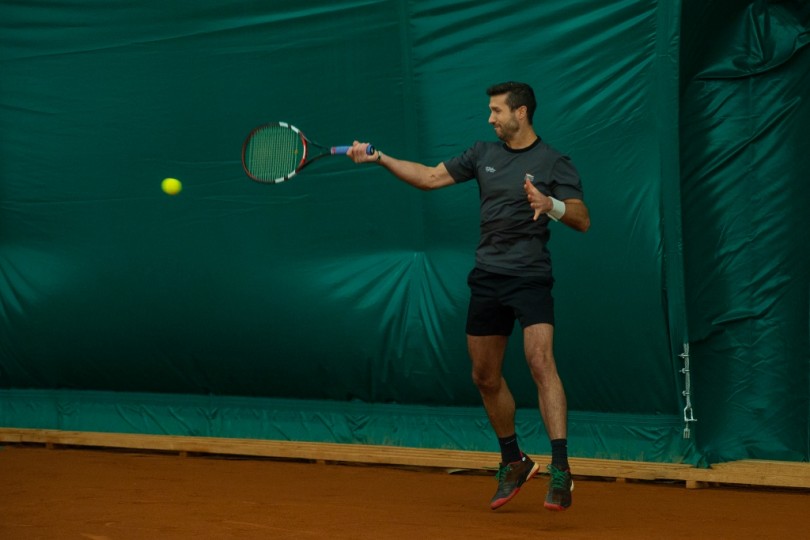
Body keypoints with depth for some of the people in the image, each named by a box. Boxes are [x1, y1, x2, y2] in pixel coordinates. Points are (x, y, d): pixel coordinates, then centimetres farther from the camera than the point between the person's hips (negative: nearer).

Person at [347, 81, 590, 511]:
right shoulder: (483, 154, 12)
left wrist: (551, 205, -29)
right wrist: (378, 157, 9)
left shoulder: (553, 163, -4)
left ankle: (560, 468, -26)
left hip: (530, 278, -6)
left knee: (540, 362, -23)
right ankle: (513, 463, 28)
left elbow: (582, 221, -10)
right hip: (486, 279, 6)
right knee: (485, 376, 10)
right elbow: (430, 177, 16)